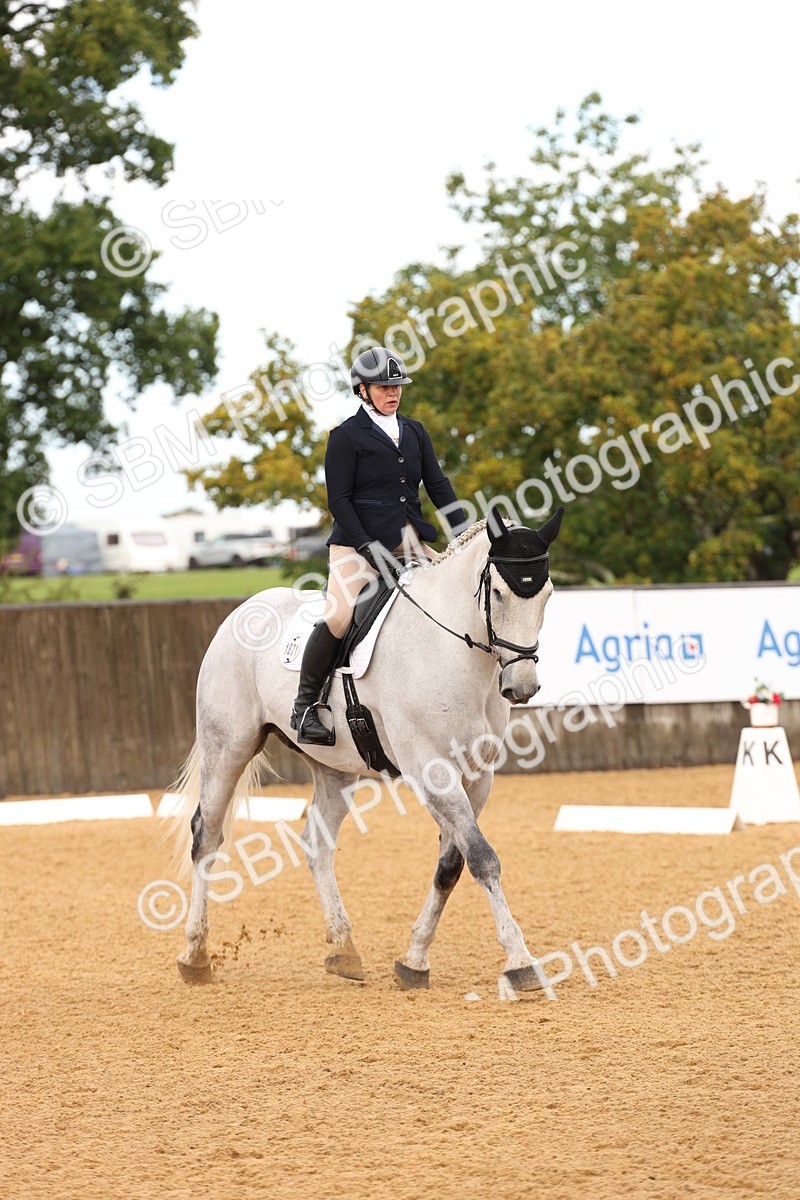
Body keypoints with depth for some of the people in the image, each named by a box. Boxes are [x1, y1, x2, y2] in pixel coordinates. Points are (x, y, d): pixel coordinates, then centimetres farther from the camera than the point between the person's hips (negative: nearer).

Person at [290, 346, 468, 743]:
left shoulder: (415, 433, 16)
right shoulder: (347, 436, -1)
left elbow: (438, 486, 12)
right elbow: (338, 499, -7)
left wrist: (464, 534, -1)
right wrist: (367, 547, -16)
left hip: (409, 543, 6)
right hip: (358, 544, -6)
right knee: (338, 617, -25)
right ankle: (305, 704, -10)